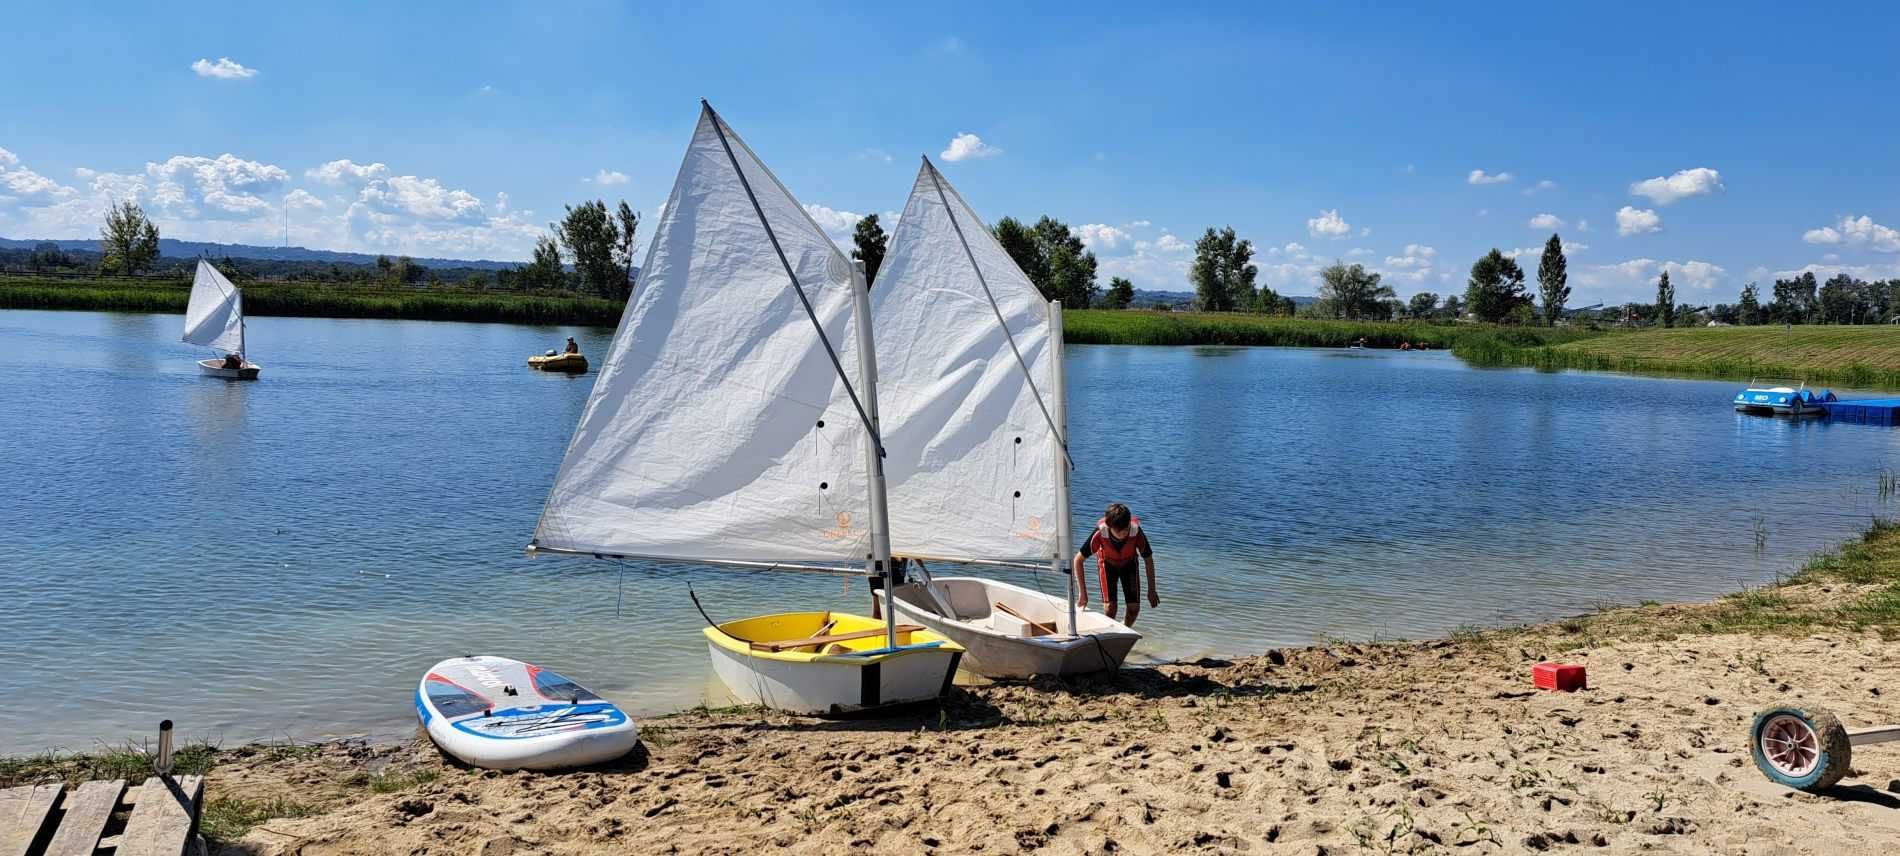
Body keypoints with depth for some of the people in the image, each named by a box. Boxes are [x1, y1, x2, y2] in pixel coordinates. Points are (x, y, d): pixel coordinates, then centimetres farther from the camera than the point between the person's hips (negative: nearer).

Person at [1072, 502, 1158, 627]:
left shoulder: (1137, 532, -36)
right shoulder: (1100, 533, -38)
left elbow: (1148, 559, -18)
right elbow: (1078, 560, -28)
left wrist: (1152, 590, -10)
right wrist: (1083, 593, -28)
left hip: (1129, 564, 1)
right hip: (1107, 564, -1)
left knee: (1134, 608, -6)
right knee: (1109, 607, -19)